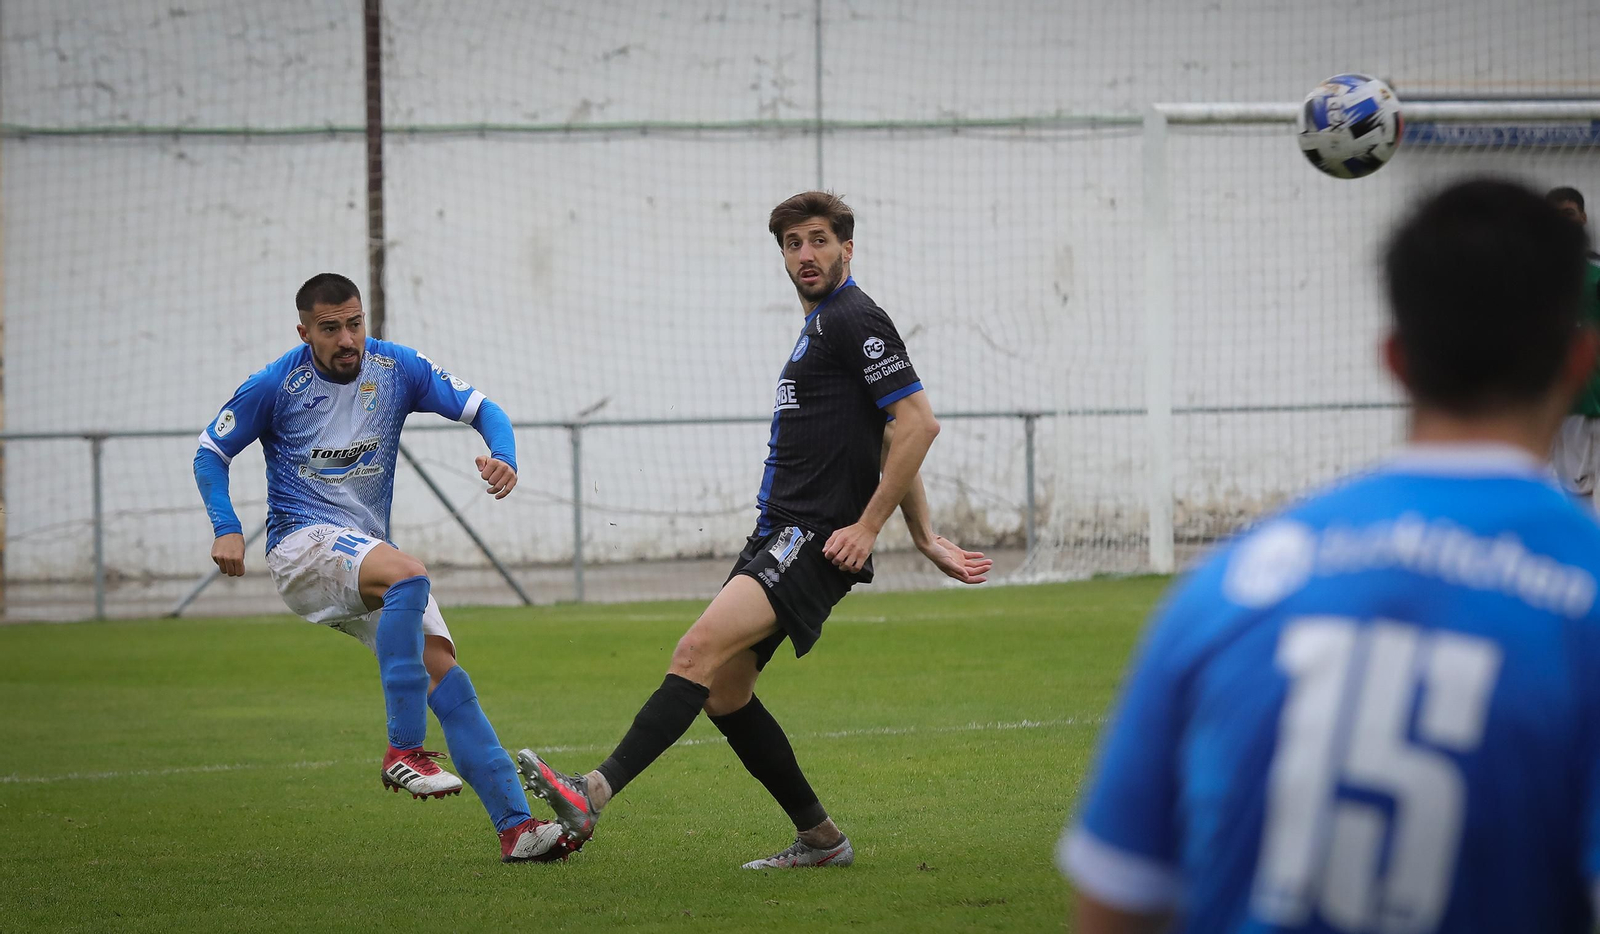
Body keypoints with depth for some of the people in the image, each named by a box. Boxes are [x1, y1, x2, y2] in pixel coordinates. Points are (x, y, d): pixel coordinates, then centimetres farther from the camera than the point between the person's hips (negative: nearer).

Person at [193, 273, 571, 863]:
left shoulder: (398, 369, 2)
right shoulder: (275, 386, -6)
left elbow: (481, 410, 6)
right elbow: (212, 450, 5)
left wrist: (504, 458, -17)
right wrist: (227, 529, -11)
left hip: (368, 554, 5)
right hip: (302, 543, -5)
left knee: (441, 668, -11)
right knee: (408, 575, -35)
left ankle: (516, 826, -15)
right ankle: (404, 751, -34)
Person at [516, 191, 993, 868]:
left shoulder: (855, 320, -8)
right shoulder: (821, 325, 23)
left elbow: (916, 425, -17)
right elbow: (890, 440, 26)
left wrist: (866, 527, -18)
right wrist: (925, 540, 21)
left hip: (815, 539, -11)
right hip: (779, 536, 11)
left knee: (699, 652, -24)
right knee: (725, 691, 10)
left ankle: (593, 795, -37)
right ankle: (819, 839, 19)